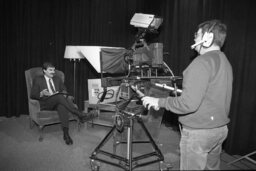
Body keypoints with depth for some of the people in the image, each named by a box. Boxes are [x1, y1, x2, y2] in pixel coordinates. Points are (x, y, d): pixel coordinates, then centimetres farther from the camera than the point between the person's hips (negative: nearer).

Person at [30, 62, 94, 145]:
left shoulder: (57, 79, 24)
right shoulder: (38, 80, 12)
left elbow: (64, 90, 18)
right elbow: (32, 95, 5)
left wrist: (64, 93, -7)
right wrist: (41, 94, -16)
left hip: (59, 101, 3)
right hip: (46, 103, -3)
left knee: (62, 106, -37)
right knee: (59, 96, -36)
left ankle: (66, 133, -46)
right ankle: (80, 115, -41)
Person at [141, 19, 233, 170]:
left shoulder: (202, 62, -21)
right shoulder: (225, 62, 8)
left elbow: (188, 104, -27)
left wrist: (159, 102, -16)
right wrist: (181, 92, 21)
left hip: (198, 132, -9)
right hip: (220, 129, 9)